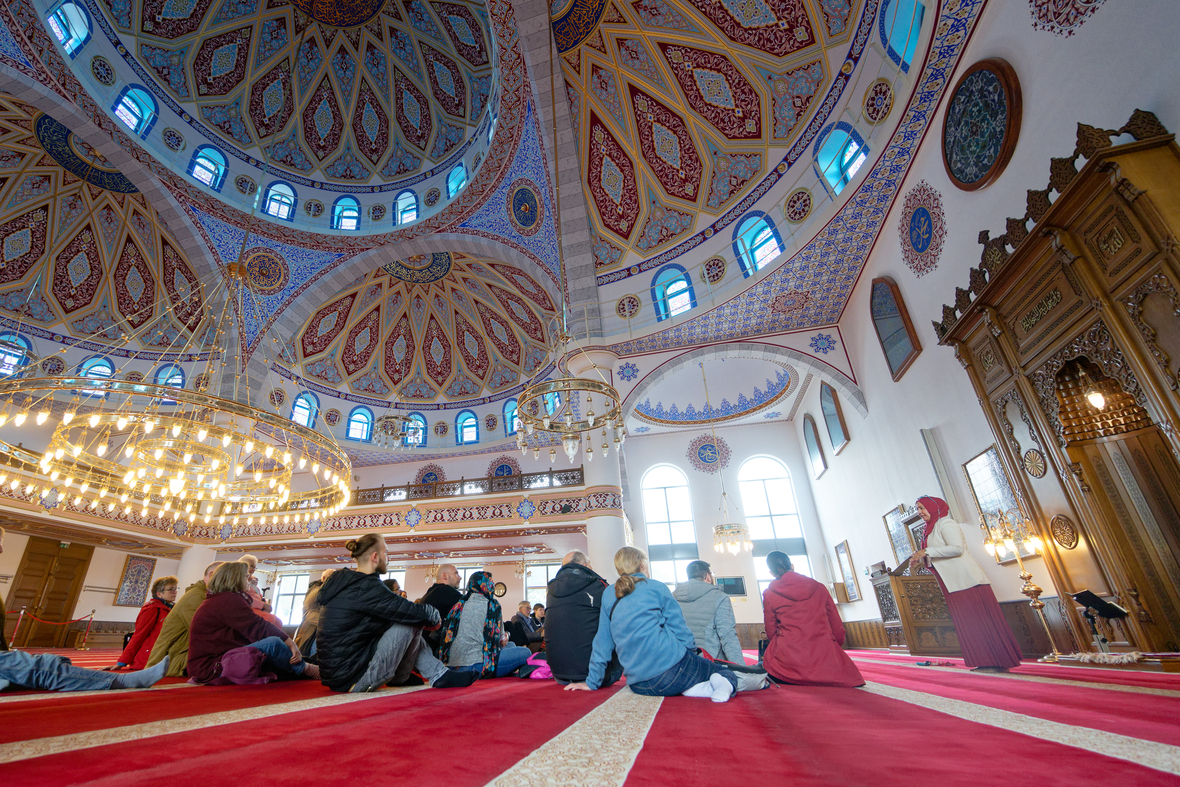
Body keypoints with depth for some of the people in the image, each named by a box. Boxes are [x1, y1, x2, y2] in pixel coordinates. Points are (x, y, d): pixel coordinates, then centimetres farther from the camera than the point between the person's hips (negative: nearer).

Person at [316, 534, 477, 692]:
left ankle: (439, 674, 12)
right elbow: (414, 612, -22)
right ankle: (400, 678, 12)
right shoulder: (366, 587, -22)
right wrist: (434, 617, 0)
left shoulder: (344, 580, 8)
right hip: (353, 679, -10)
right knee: (411, 624, -11)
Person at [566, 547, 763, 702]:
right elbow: (680, 630, 4)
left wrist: (592, 682, 19)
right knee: (721, 671, 18)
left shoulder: (608, 596, 11)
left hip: (639, 686, 4)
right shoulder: (657, 588, 3)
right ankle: (732, 680, -13)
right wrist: (692, 656, 20)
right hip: (670, 670, -3)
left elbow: (602, 643, 12)